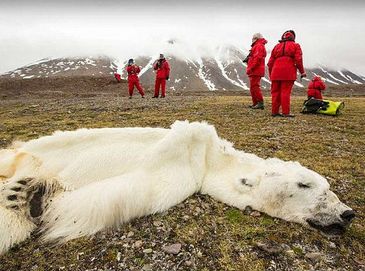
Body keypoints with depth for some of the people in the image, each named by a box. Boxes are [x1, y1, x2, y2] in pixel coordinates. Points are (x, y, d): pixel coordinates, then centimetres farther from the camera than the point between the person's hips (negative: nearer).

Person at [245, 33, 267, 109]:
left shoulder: (259, 46, -9)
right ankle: (255, 103, 19)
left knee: (254, 86, -14)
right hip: (255, 71, 11)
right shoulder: (256, 46, 24)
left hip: (255, 71, -11)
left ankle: (260, 103, -14)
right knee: (253, 87, 14)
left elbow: (257, 58, -21)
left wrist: (250, 68, -23)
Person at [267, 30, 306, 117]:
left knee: (275, 92, 8)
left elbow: (270, 62, 16)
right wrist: (302, 71, 7)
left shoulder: (277, 46, 21)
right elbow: (298, 60, -1)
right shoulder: (295, 46, 10)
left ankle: (274, 111, 10)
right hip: (288, 73, -3)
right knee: (285, 92, -5)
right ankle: (285, 112, -4)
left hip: (276, 72, 4)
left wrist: (271, 74, 22)